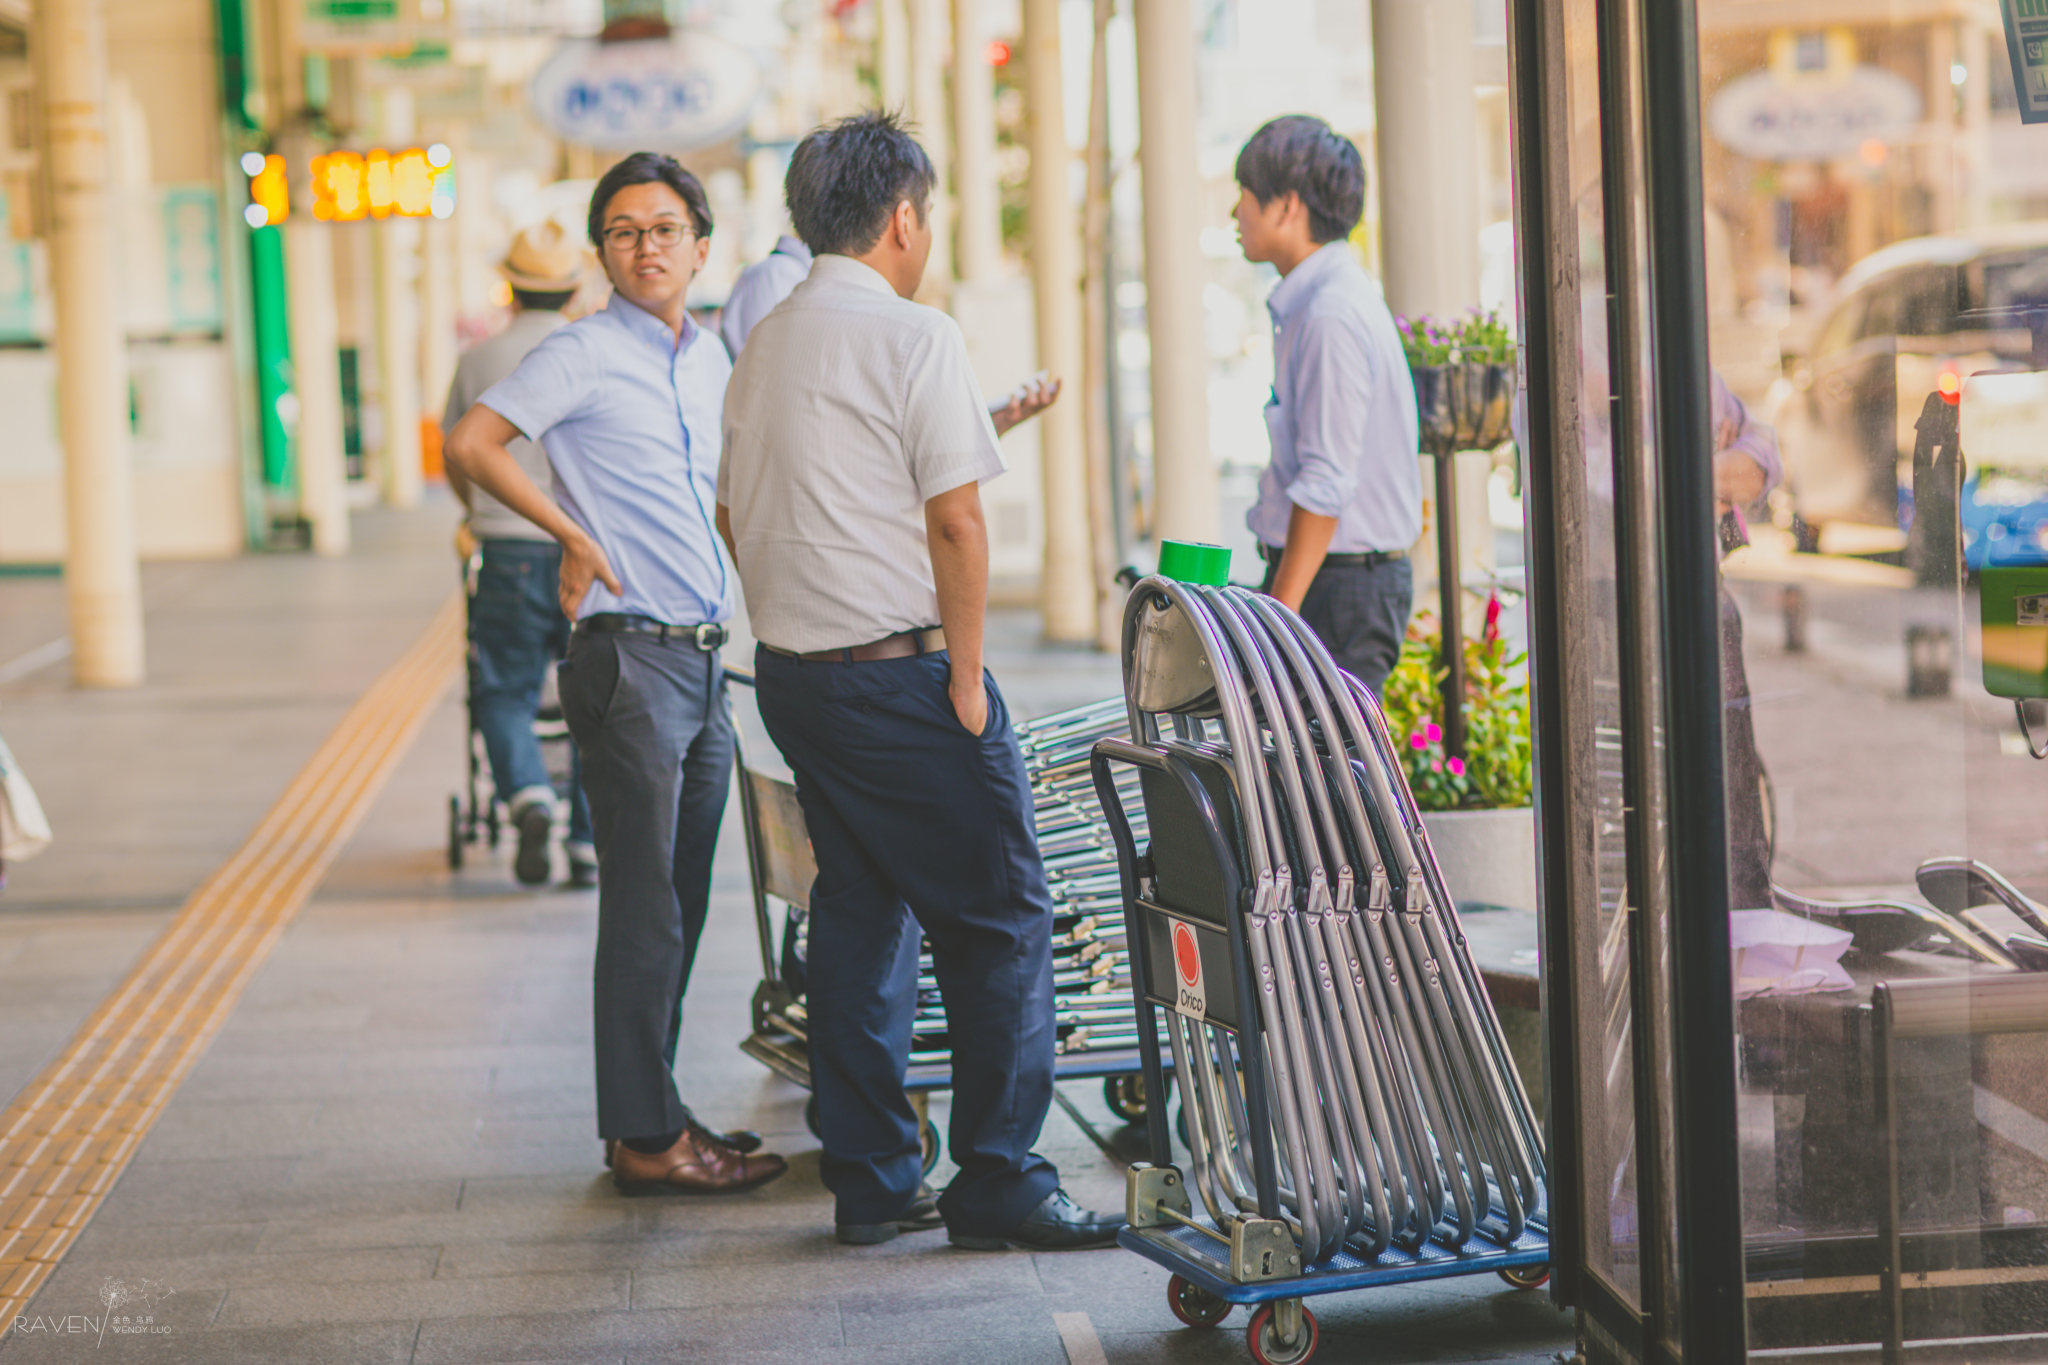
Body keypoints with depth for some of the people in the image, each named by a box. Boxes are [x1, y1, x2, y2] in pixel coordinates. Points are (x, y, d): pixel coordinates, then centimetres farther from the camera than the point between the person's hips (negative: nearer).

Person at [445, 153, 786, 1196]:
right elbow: (473, 443, -17)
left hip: (703, 659, 8)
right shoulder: (585, 353, -7)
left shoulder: (710, 358, 16)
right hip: (630, 655, -8)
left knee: (679, 907, 12)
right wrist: (576, 538, -12)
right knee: (644, 907, -5)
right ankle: (645, 1137, 0)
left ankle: (655, 1113, 21)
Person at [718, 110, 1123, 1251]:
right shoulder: (915, 337, -12)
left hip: (793, 673, 8)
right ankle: (999, 1185, 1)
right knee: (999, 919, -1)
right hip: (901, 670, -8)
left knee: (860, 911, 13)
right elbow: (956, 522, -16)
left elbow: (737, 521, 18)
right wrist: (967, 676, -9)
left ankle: (871, 1180, 15)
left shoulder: (764, 346, 13)